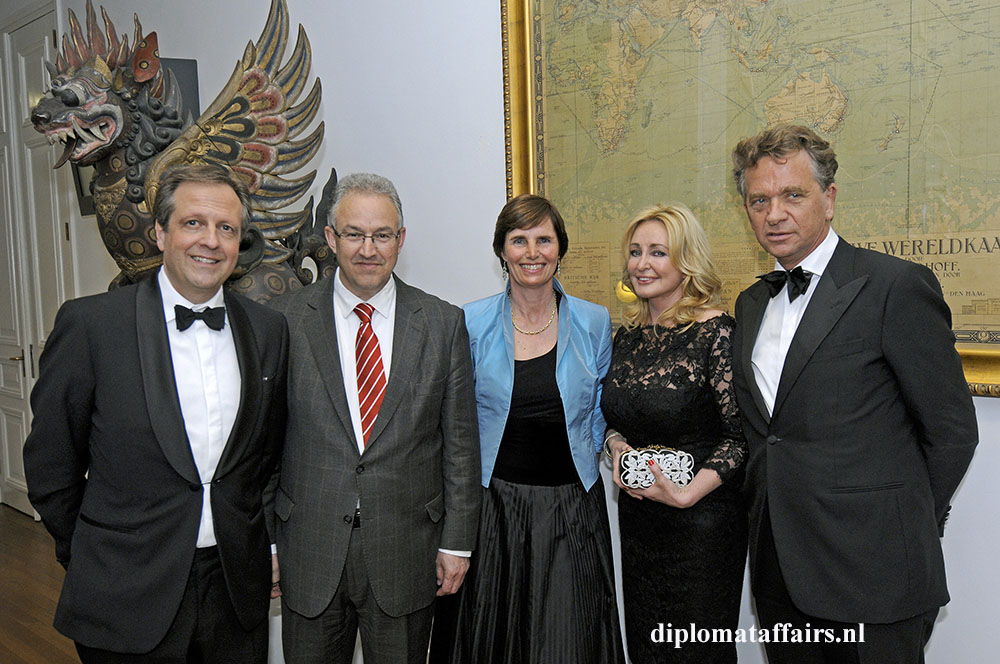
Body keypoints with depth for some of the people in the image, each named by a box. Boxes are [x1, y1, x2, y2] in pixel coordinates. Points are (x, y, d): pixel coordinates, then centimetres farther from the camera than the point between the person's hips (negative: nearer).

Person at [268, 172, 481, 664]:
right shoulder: (286, 319, -2)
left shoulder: (443, 323, -1)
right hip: (309, 554, 0)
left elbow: (460, 442, 1)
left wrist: (457, 541, 0)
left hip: (406, 553, 1)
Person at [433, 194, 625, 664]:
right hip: (492, 504, 0)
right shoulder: (471, 324, -2)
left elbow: (599, 412, 11)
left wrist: (581, 458, 2)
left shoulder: (593, 323, 1)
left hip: (571, 506, 1)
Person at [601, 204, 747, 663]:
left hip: (702, 519, -6)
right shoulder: (628, 335, 5)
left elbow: (741, 434, -14)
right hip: (636, 519, 6)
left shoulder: (715, 331, -14)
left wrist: (688, 493, -23)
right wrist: (617, 448, -5)